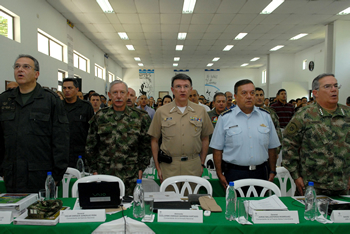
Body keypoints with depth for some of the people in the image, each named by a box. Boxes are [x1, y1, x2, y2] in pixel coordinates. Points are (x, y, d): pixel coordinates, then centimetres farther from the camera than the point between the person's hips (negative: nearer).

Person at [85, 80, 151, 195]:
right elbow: (91, 146, 9)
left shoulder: (139, 118, 3)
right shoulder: (99, 117, 5)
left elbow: (145, 146, 7)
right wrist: (94, 170, 4)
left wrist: (141, 168, 2)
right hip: (104, 174, 1)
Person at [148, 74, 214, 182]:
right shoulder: (161, 112, 0)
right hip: (168, 167, -1)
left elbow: (205, 139, 11)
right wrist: (158, 167, 2)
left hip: (193, 166, 1)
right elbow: (154, 140, 4)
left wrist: (202, 164, 8)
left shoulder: (201, 111, 4)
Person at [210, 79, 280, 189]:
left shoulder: (265, 116, 6)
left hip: (260, 173, 3)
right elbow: (217, 148, -2)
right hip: (234, 174, -2)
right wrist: (220, 174, -5)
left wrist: (272, 171, 8)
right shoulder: (225, 118, -3)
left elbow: (272, 147, 11)